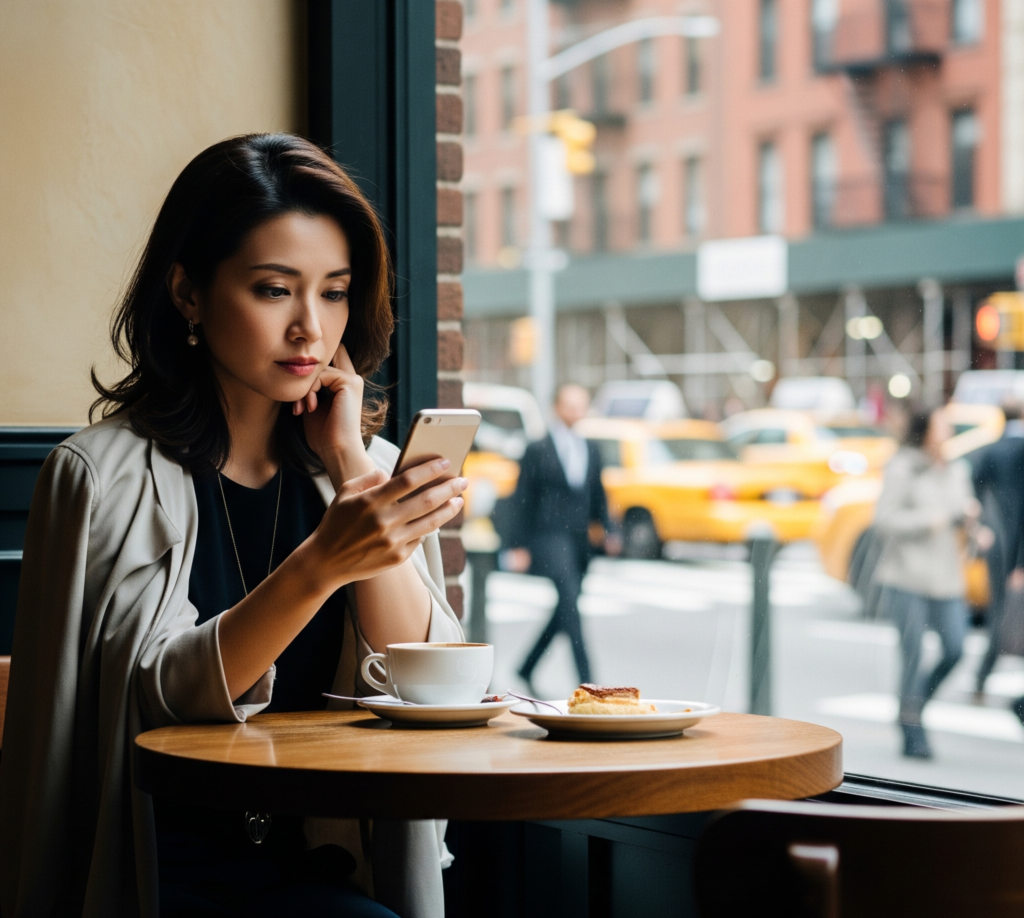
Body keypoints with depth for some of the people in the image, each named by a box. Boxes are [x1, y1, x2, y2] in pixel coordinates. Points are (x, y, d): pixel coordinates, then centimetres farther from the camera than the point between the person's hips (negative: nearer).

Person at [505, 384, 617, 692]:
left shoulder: (591, 451, 15)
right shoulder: (538, 451, -1)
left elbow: (598, 498, 19)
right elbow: (522, 501, -1)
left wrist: (607, 532, 3)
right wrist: (518, 547, -6)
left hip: (579, 542, 6)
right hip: (549, 537, -6)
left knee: (564, 613, 9)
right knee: (570, 609, -16)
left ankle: (525, 670, 24)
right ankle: (586, 681, -18)